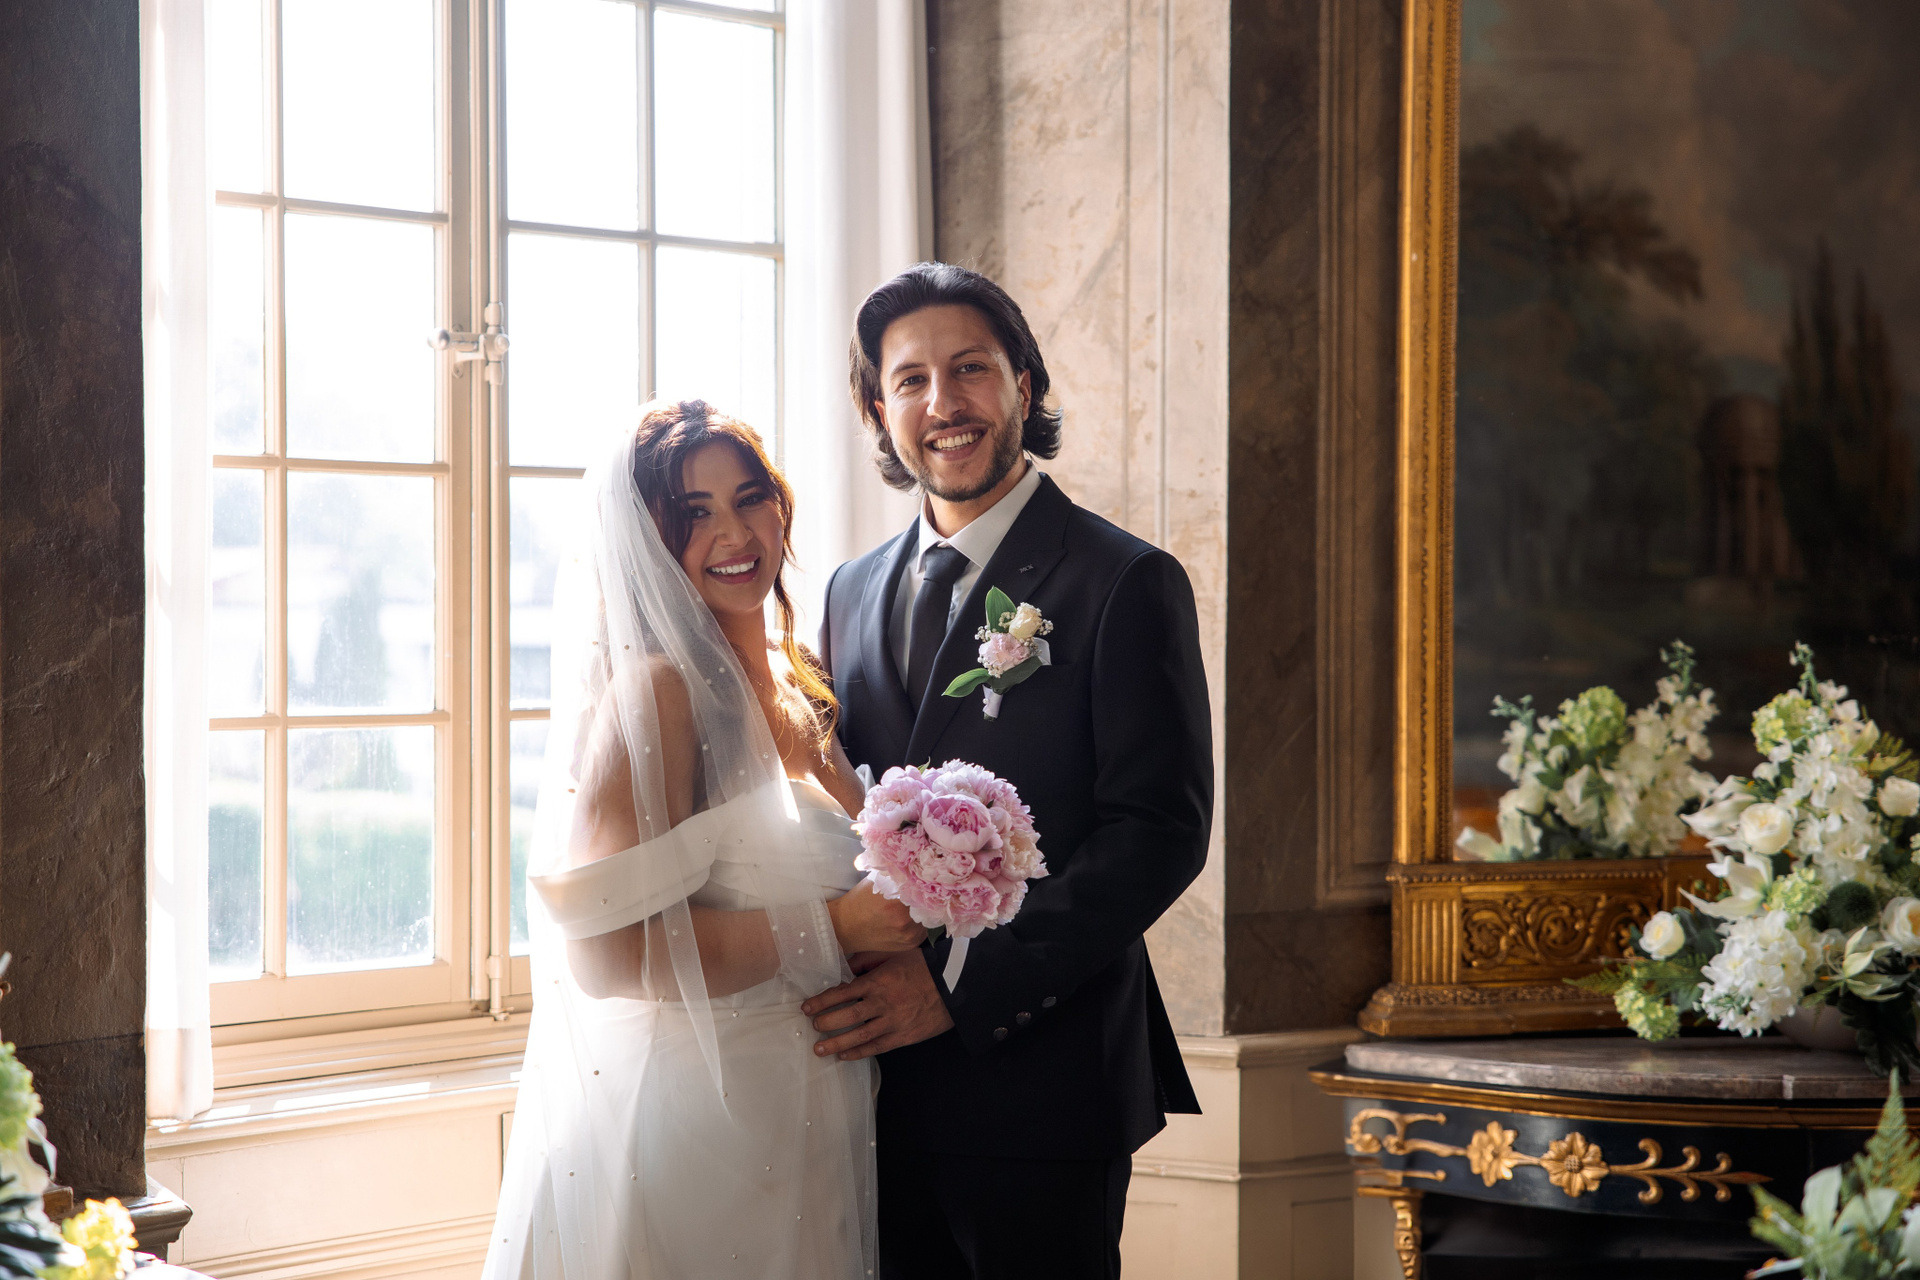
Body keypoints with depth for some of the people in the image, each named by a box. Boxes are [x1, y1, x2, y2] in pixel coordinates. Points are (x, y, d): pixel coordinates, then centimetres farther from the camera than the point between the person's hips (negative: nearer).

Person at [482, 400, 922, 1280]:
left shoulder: (793, 687, 10)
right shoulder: (657, 693, -15)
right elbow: (606, 951, -24)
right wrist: (830, 929, -19)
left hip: (796, 1132, 8)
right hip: (685, 1129, -8)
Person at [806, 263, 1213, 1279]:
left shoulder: (1126, 584, -6)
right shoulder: (852, 592, 13)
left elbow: (1161, 832, -13)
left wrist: (958, 988, -18)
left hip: (1041, 1086, -5)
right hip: (880, 1078, 5)